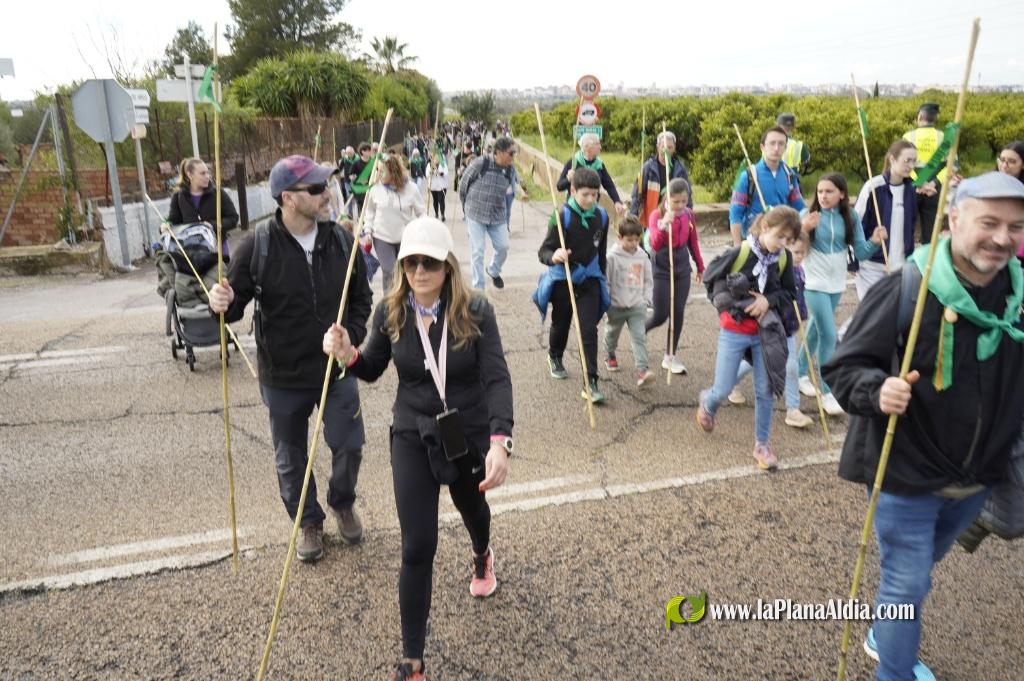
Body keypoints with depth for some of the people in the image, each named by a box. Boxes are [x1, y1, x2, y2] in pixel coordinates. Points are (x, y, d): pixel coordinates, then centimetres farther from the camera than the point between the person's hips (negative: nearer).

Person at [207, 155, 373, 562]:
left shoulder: (341, 241, -6)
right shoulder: (258, 247, -14)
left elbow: (361, 298, 6)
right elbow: (235, 303, -6)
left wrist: (351, 339, -7)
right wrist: (222, 304, -29)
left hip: (337, 370, 2)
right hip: (283, 377, -1)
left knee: (349, 445, 10)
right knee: (291, 458, 15)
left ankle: (342, 504, 41)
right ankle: (308, 521, 40)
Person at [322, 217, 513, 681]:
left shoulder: (475, 311, -18)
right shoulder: (390, 312, -10)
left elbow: (497, 378, -24)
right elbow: (373, 370, 3)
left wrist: (500, 441, -39)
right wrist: (349, 355, -21)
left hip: (471, 435, 0)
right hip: (413, 438, 1)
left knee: (472, 506, 28)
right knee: (417, 547, -3)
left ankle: (482, 556, 67)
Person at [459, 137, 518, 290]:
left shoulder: (509, 170, -1)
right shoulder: (481, 163, -15)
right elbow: (464, 184, -4)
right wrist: (466, 206, 6)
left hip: (497, 216, 4)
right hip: (476, 214, -4)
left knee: (503, 247, 6)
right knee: (478, 251, -1)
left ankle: (493, 271, 37)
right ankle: (478, 287, 10)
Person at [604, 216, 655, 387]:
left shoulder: (642, 256, 1)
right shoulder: (612, 257, -13)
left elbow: (648, 279, 12)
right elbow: (606, 281, -9)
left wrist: (647, 297, 5)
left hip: (637, 305, 2)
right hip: (616, 306, -2)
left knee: (639, 337, -10)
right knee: (612, 333, 20)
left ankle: (642, 370, -16)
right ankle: (610, 355, 49)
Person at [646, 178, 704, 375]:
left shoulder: (689, 214, 1)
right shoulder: (657, 215, -13)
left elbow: (693, 242, 12)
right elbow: (654, 246, -24)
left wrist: (700, 266, 18)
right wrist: (663, 225, -39)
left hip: (682, 269, 4)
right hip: (662, 270, -4)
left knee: (678, 313, 5)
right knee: (661, 316, -3)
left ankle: (670, 356, 16)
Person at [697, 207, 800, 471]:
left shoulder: (784, 259, -3)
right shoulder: (738, 253, -14)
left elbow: (789, 293, 4)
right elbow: (710, 278, -2)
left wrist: (768, 300, -14)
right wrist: (726, 299, -13)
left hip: (765, 332, 3)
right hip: (734, 331, -3)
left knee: (765, 391, 4)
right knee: (723, 390, 2)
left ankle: (762, 444, 22)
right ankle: (706, 401, 39)